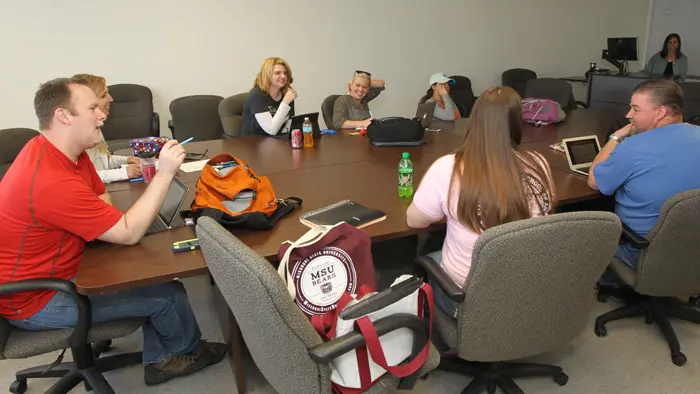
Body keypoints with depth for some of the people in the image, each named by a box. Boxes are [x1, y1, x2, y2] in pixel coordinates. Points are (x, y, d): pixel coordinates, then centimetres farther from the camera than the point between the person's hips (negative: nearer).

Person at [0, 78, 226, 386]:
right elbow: (129, 233, -26)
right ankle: (188, 350, 24)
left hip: (51, 270, 9)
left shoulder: (55, 148, -3)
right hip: (34, 299, -9)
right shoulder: (54, 182, -34)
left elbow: (103, 204, 3)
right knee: (169, 293, -8)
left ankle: (159, 359, 19)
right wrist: (164, 173, -26)